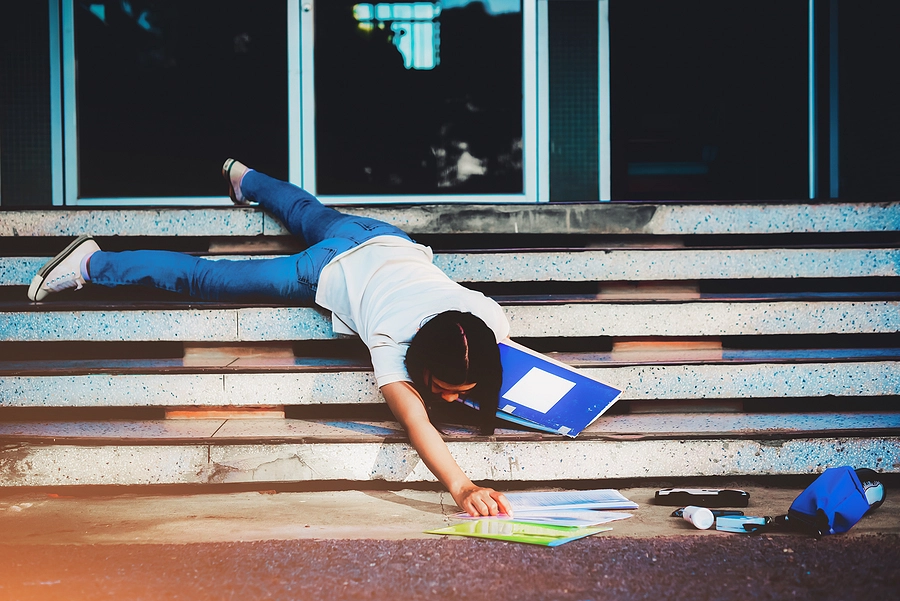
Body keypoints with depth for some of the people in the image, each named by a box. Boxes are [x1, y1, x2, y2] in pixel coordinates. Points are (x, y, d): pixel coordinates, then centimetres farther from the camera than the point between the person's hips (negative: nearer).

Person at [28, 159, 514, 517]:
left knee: (308, 214, 37)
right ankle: (93, 262, 27)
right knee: (206, 279, 8)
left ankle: (244, 178, 68)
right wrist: (460, 487, -75)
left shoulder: (486, 316, -34)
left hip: (385, 242, 6)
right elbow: (415, 419, -62)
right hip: (331, 271, -6)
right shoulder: (391, 342, -47)